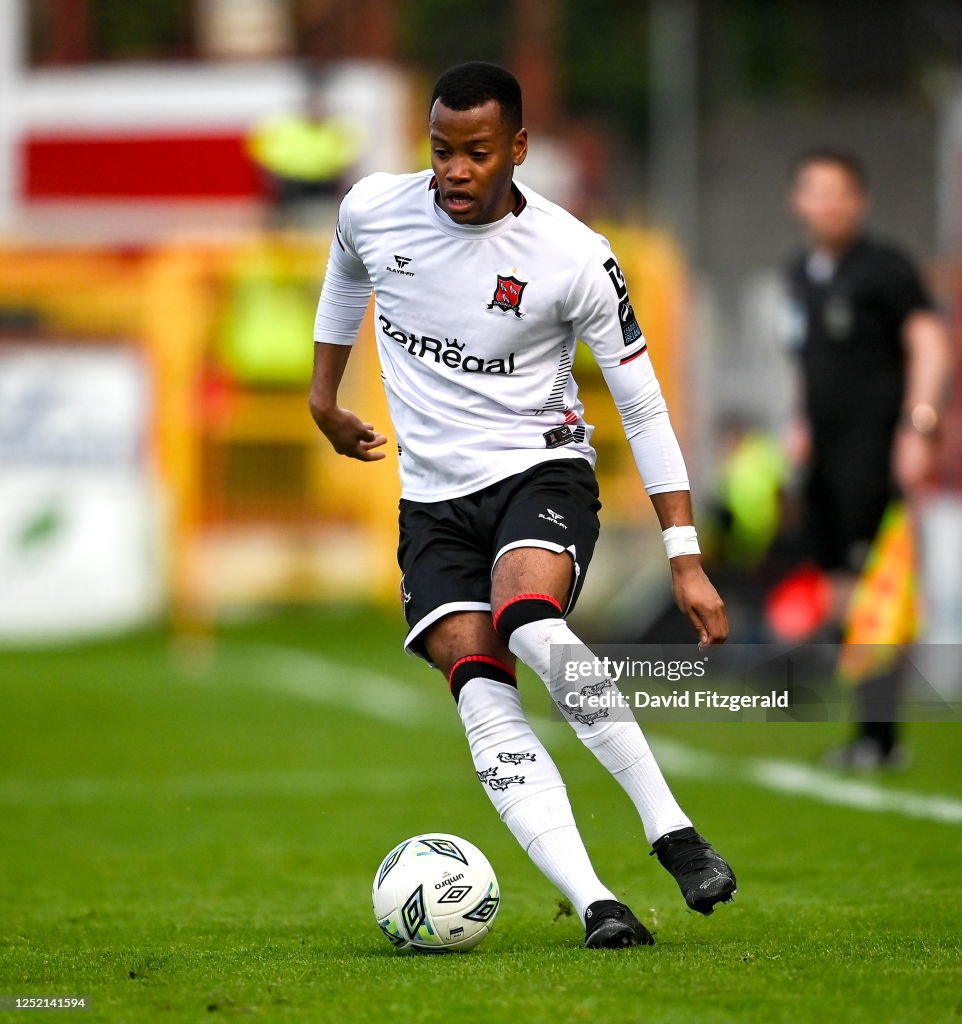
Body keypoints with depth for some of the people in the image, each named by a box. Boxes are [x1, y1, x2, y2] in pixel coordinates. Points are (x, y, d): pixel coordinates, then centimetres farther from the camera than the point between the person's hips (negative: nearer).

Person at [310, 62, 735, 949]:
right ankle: (594, 904, -27)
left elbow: (644, 408, -7)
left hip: (542, 470, -3)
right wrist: (324, 395, 29)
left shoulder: (575, 258, -13)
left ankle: (673, 832, -28)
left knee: (528, 621, -35)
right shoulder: (373, 210, -4)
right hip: (433, 500, 4)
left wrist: (686, 557, -10)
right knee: (482, 695, -19)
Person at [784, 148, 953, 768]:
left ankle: (880, 735, -13)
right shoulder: (803, 273, 16)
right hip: (826, 449, 8)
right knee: (843, 595, 6)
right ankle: (869, 732, 12)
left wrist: (918, 426, -21)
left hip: (874, 444, -8)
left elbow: (929, 344, -13)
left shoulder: (884, 267, -7)